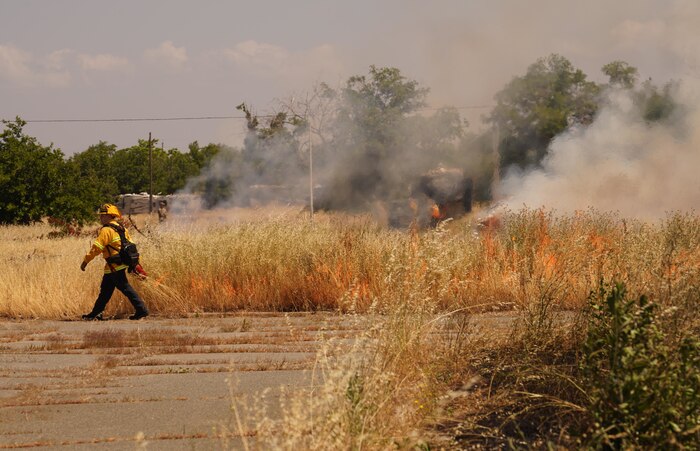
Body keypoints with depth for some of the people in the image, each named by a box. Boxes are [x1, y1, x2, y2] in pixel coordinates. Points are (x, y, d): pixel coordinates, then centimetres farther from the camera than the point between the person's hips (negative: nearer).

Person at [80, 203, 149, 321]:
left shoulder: (106, 230, -16)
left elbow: (96, 247, -19)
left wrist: (85, 261, -12)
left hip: (114, 266, -10)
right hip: (121, 263, 10)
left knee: (125, 288, -5)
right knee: (105, 290, 16)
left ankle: (141, 310, -5)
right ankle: (95, 313, 23)